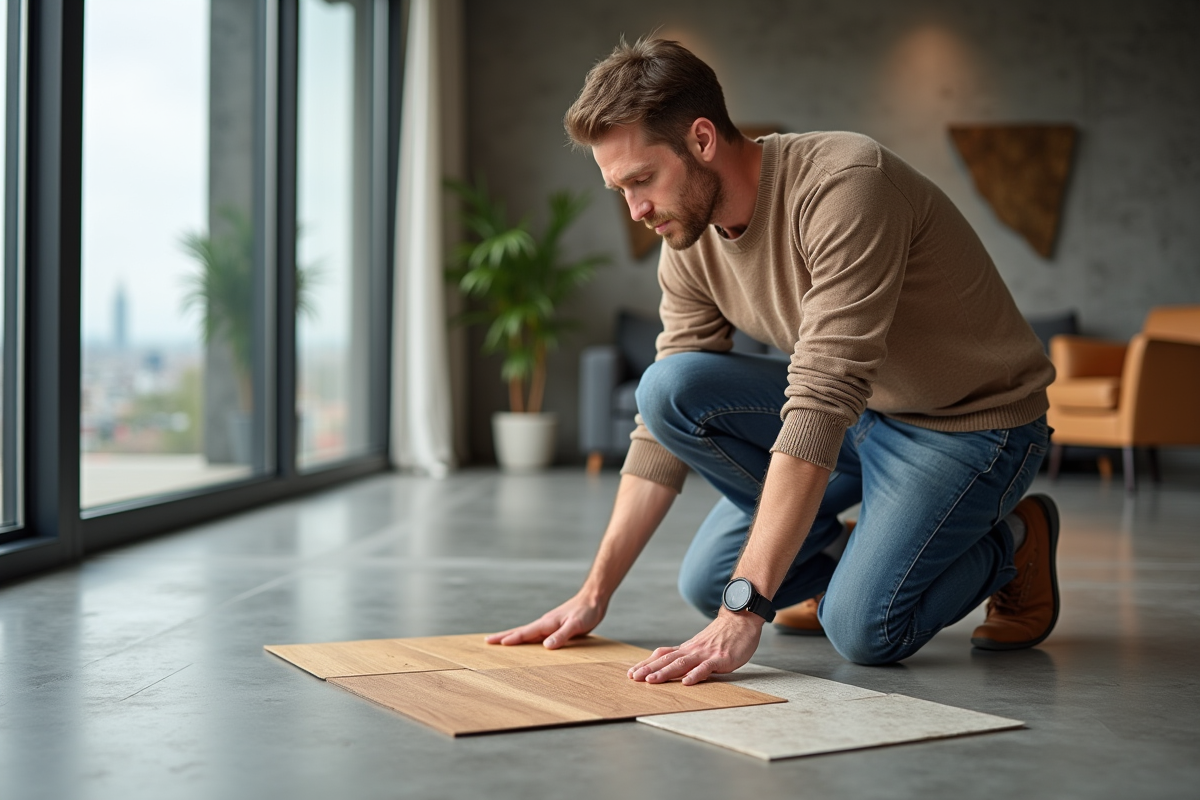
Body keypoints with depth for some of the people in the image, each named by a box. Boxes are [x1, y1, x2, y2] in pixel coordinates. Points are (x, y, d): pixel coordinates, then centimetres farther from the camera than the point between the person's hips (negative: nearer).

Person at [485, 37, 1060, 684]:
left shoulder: (843, 186, -31)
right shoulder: (689, 244, -6)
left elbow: (819, 408, -38)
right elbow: (662, 430, 0)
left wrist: (744, 610, -40)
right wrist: (595, 594, -6)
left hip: (974, 420, -6)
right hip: (859, 409, 7)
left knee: (862, 631, -23)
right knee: (667, 388, -14)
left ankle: (1012, 543, 7)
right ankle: (828, 549, 8)